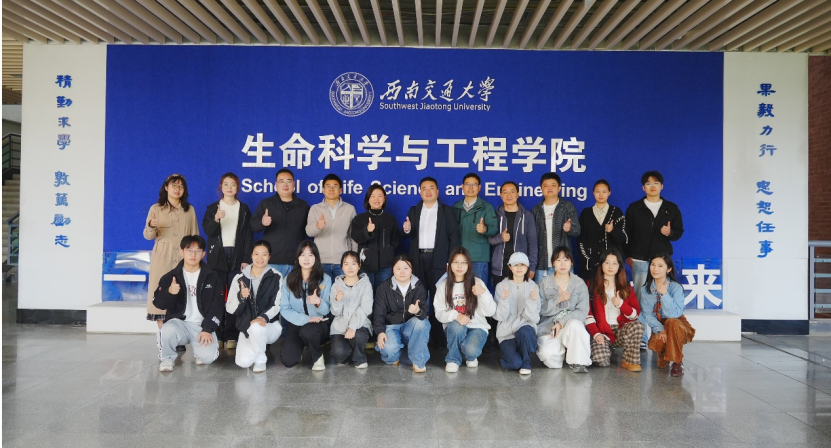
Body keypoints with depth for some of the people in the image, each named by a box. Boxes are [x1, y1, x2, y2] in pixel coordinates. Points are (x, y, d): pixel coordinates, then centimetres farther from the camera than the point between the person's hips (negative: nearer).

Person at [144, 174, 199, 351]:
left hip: (184, 258, 1)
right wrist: (152, 226, -21)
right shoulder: (156, 208, 5)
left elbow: (195, 236, 12)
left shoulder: (189, 210, 11)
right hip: (162, 258, -1)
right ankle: (162, 334, 2)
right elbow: (148, 236, 1)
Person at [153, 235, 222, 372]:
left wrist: (207, 329, -11)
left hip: (202, 325, 0)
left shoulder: (212, 278, 4)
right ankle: (167, 357, -1)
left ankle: (199, 346, 14)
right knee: (169, 329, -35)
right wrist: (169, 292, -23)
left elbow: (216, 306, 1)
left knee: (208, 356, -25)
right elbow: (158, 303, 0)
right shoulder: (170, 277, 4)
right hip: (178, 322, 1)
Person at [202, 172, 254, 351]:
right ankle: (217, 336, -1)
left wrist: (246, 259, -3)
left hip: (237, 256, 0)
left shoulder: (244, 209, 10)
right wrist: (216, 219, -23)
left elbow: (248, 236, 5)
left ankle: (231, 336, 0)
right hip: (217, 256, 0)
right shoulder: (212, 208, 10)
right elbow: (207, 231, -2)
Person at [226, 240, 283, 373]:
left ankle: (261, 360, -7)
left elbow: (278, 305, -6)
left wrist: (264, 317, -25)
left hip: (270, 326, -2)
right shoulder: (240, 278, 1)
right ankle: (260, 348, 16)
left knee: (256, 327, -37)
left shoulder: (276, 278, -4)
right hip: (246, 328, 2)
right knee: (243, 362, -21)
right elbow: (230, 309, -2)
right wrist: (241, 296, -23)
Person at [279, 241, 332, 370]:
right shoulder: (289, 279, -1)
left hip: (318, 323, -1)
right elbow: (284, 309, -5)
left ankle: (318, 356, -4)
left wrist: (318, 303, -31)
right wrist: (306, 319, -18)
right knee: (288, 360, -20)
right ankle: (300, 347, 17)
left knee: (307, 331, -37)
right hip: (296, 325, 2)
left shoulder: (325, 279, -4)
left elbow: (326, 310, -7)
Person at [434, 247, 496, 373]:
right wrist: (455, 316, -25)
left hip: (477, 327, -1)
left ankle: (470, 356, 8)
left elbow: (490, 312, -9)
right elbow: (439, 313, -4)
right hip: (454, 329, 1)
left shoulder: (477, 282, -5)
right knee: (457, 325, -35)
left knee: (470, 350, -32)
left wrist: (484, 293, -27)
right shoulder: (443, 285, -1)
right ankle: (453, 359, -9)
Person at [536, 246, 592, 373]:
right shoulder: (544, 283, 7)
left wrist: (562, 323, -16)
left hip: (572, 324, 0)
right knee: (547, 353, -29)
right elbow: (540, 309, -3)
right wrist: (558, 300, -17)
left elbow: (582, 311, -3)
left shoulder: (580, 284, 6)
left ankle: (578, 362, -17)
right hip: (548, 326, 0)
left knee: (575, 324, -37)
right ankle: (564, 351, 6)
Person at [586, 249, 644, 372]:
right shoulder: (592, 286, 5)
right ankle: (605, 348, 9)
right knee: (600, 359, -29)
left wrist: (621, 304, -13)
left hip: (621, 330, 2)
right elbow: (587, 313, -2)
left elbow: (635, 314, 6)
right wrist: (595, 333, -14)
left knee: (638, 325, -31)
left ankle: (630, 361, -13)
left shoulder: (625, 287, 13)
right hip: (601, 332, -2)